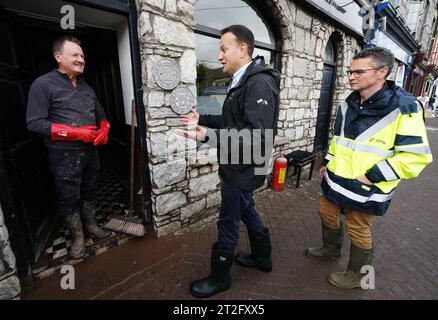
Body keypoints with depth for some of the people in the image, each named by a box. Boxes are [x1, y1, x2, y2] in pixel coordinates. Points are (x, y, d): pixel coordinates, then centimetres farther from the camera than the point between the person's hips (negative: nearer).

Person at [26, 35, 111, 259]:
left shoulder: (86, 87, 14)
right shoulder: (43, 84, -6)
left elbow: (101, 115, 20)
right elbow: (34, 122, -13)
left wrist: (104, 130, -3)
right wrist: (75, 133, -20)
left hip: (90, 151, 6)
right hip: (64, 155, -5)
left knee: (90, 192, 18)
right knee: (69, 198, 7)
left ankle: (91, 225, 37)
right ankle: (77, 237, 26)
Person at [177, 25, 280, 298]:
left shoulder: (259, 83, -19)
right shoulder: (242, 82, 12)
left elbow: (257, 135, -28)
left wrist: (207, 135, -33)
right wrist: (202, 119, 9)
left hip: (244, 169, -10)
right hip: (239, 167, 10)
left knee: (228, 223, 5)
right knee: (247, 212, 23)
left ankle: (219, 277, 29)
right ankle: (262, 258, 45)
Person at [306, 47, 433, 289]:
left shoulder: (404, 107, -17)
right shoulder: (349, 103, 4)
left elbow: (416, 156, -18)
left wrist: (371, 176, -22)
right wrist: (327, 162, 13)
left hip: (365, 187, -7)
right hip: (336, 178, 7)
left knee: (357, 230, 10)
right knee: (326, 213, 20)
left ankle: (358, 276, 36)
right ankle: (331, 249, 49)